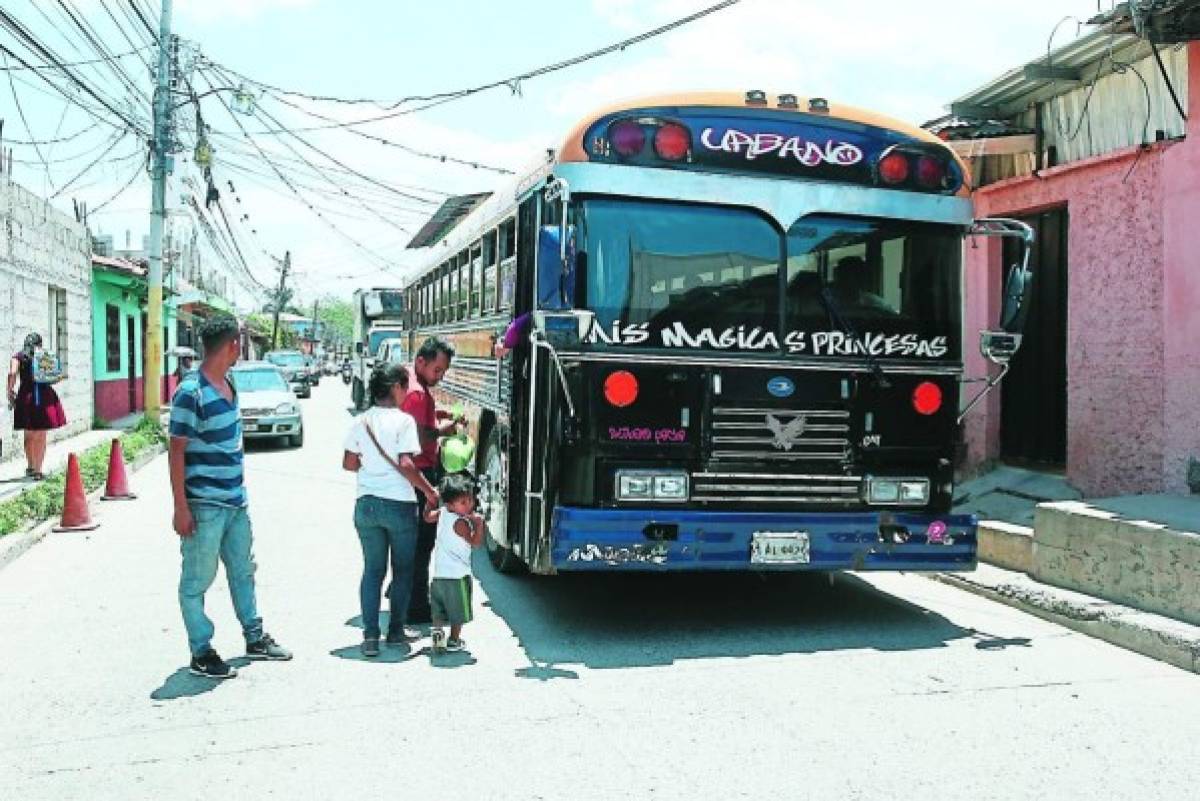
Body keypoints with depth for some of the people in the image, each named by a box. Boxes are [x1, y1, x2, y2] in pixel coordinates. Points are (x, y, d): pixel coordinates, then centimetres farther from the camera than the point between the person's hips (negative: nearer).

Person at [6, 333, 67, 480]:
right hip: (44, 395, -1)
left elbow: (12, 374, -10)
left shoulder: (18, 356, 4)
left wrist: (10, 392, -1)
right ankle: (38, 470, 3)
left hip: (25, 395, 1)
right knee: (41, 437, 6)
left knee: (29, 435, 19)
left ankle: (30, 467, 31)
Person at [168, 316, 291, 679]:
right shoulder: (191, 393, -17)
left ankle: (254, 637, 32)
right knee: (197, 581, 5)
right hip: (204, 505, -9)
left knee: (243, 571, 19)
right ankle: (201, 654, 15)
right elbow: (176, 452, -16)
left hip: (235, 501, 9)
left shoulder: (228, 386, 9)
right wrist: (181, 508, -18)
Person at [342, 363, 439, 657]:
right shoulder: (403, 420, -12)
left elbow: (349, 463, 7)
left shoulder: (360, 422, 4)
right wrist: (429, 490, -8)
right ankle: (395, 631, 17)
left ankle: (370, 635, 6)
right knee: (402, 570, 12)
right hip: (399, 505, -4)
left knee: (372, 570, 11)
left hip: (367, 504, 4)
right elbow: (406, 465, -18)